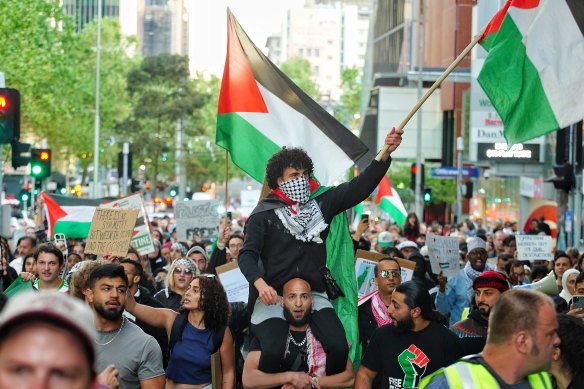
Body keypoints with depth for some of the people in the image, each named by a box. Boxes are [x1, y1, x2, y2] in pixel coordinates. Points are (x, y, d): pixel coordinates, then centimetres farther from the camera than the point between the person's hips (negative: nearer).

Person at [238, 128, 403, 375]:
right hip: (274, 296, -3)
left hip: (314, 294, 3)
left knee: (339, 348, -15)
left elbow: (360, 187, -1)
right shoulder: (264, 214, -2)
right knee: (273, 352, -25)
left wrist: (385, 155, -14)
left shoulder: (321, 203, 7)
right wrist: (260, 284, -28)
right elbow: (247, 255, -8)